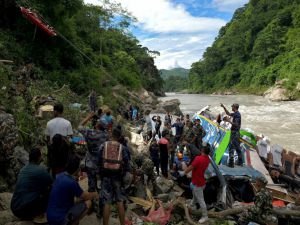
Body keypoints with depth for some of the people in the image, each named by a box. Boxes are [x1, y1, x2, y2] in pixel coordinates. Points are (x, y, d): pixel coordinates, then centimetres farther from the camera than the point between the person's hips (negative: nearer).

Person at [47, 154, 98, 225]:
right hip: (59, 219, -8)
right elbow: (85, 197, -5)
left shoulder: (60, 176, 2)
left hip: (50, 216, 8)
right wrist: (94, 195, 14)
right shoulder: (72, 182, -22)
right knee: (88, 203, -3)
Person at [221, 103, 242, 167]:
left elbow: (236, 124, -23)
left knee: (232, 147, -10)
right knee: (237, 147, 15)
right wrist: (224, 107, 22)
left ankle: (231, 163, -12)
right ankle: (240, 162, 22)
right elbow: (228, 113, 29)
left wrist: (228, 121, -22)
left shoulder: (237, 114, -16)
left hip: (234, 132, -10)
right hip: (236, 132, 10)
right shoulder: (235, 114, 14)